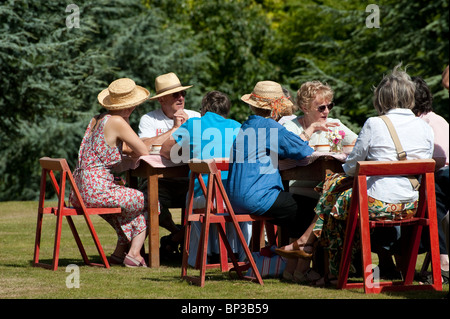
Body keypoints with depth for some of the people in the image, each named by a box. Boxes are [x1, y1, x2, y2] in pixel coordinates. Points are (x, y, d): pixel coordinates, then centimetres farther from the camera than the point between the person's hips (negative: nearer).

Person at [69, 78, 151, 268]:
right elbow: (144, 152, -9)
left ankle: (120, 252, 27)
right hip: (97, 189, -9)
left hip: (80, 190, 9)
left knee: (130, 202, 32)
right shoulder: (117, 122, -12)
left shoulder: (97, 119, 15)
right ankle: (134, 254, 8)